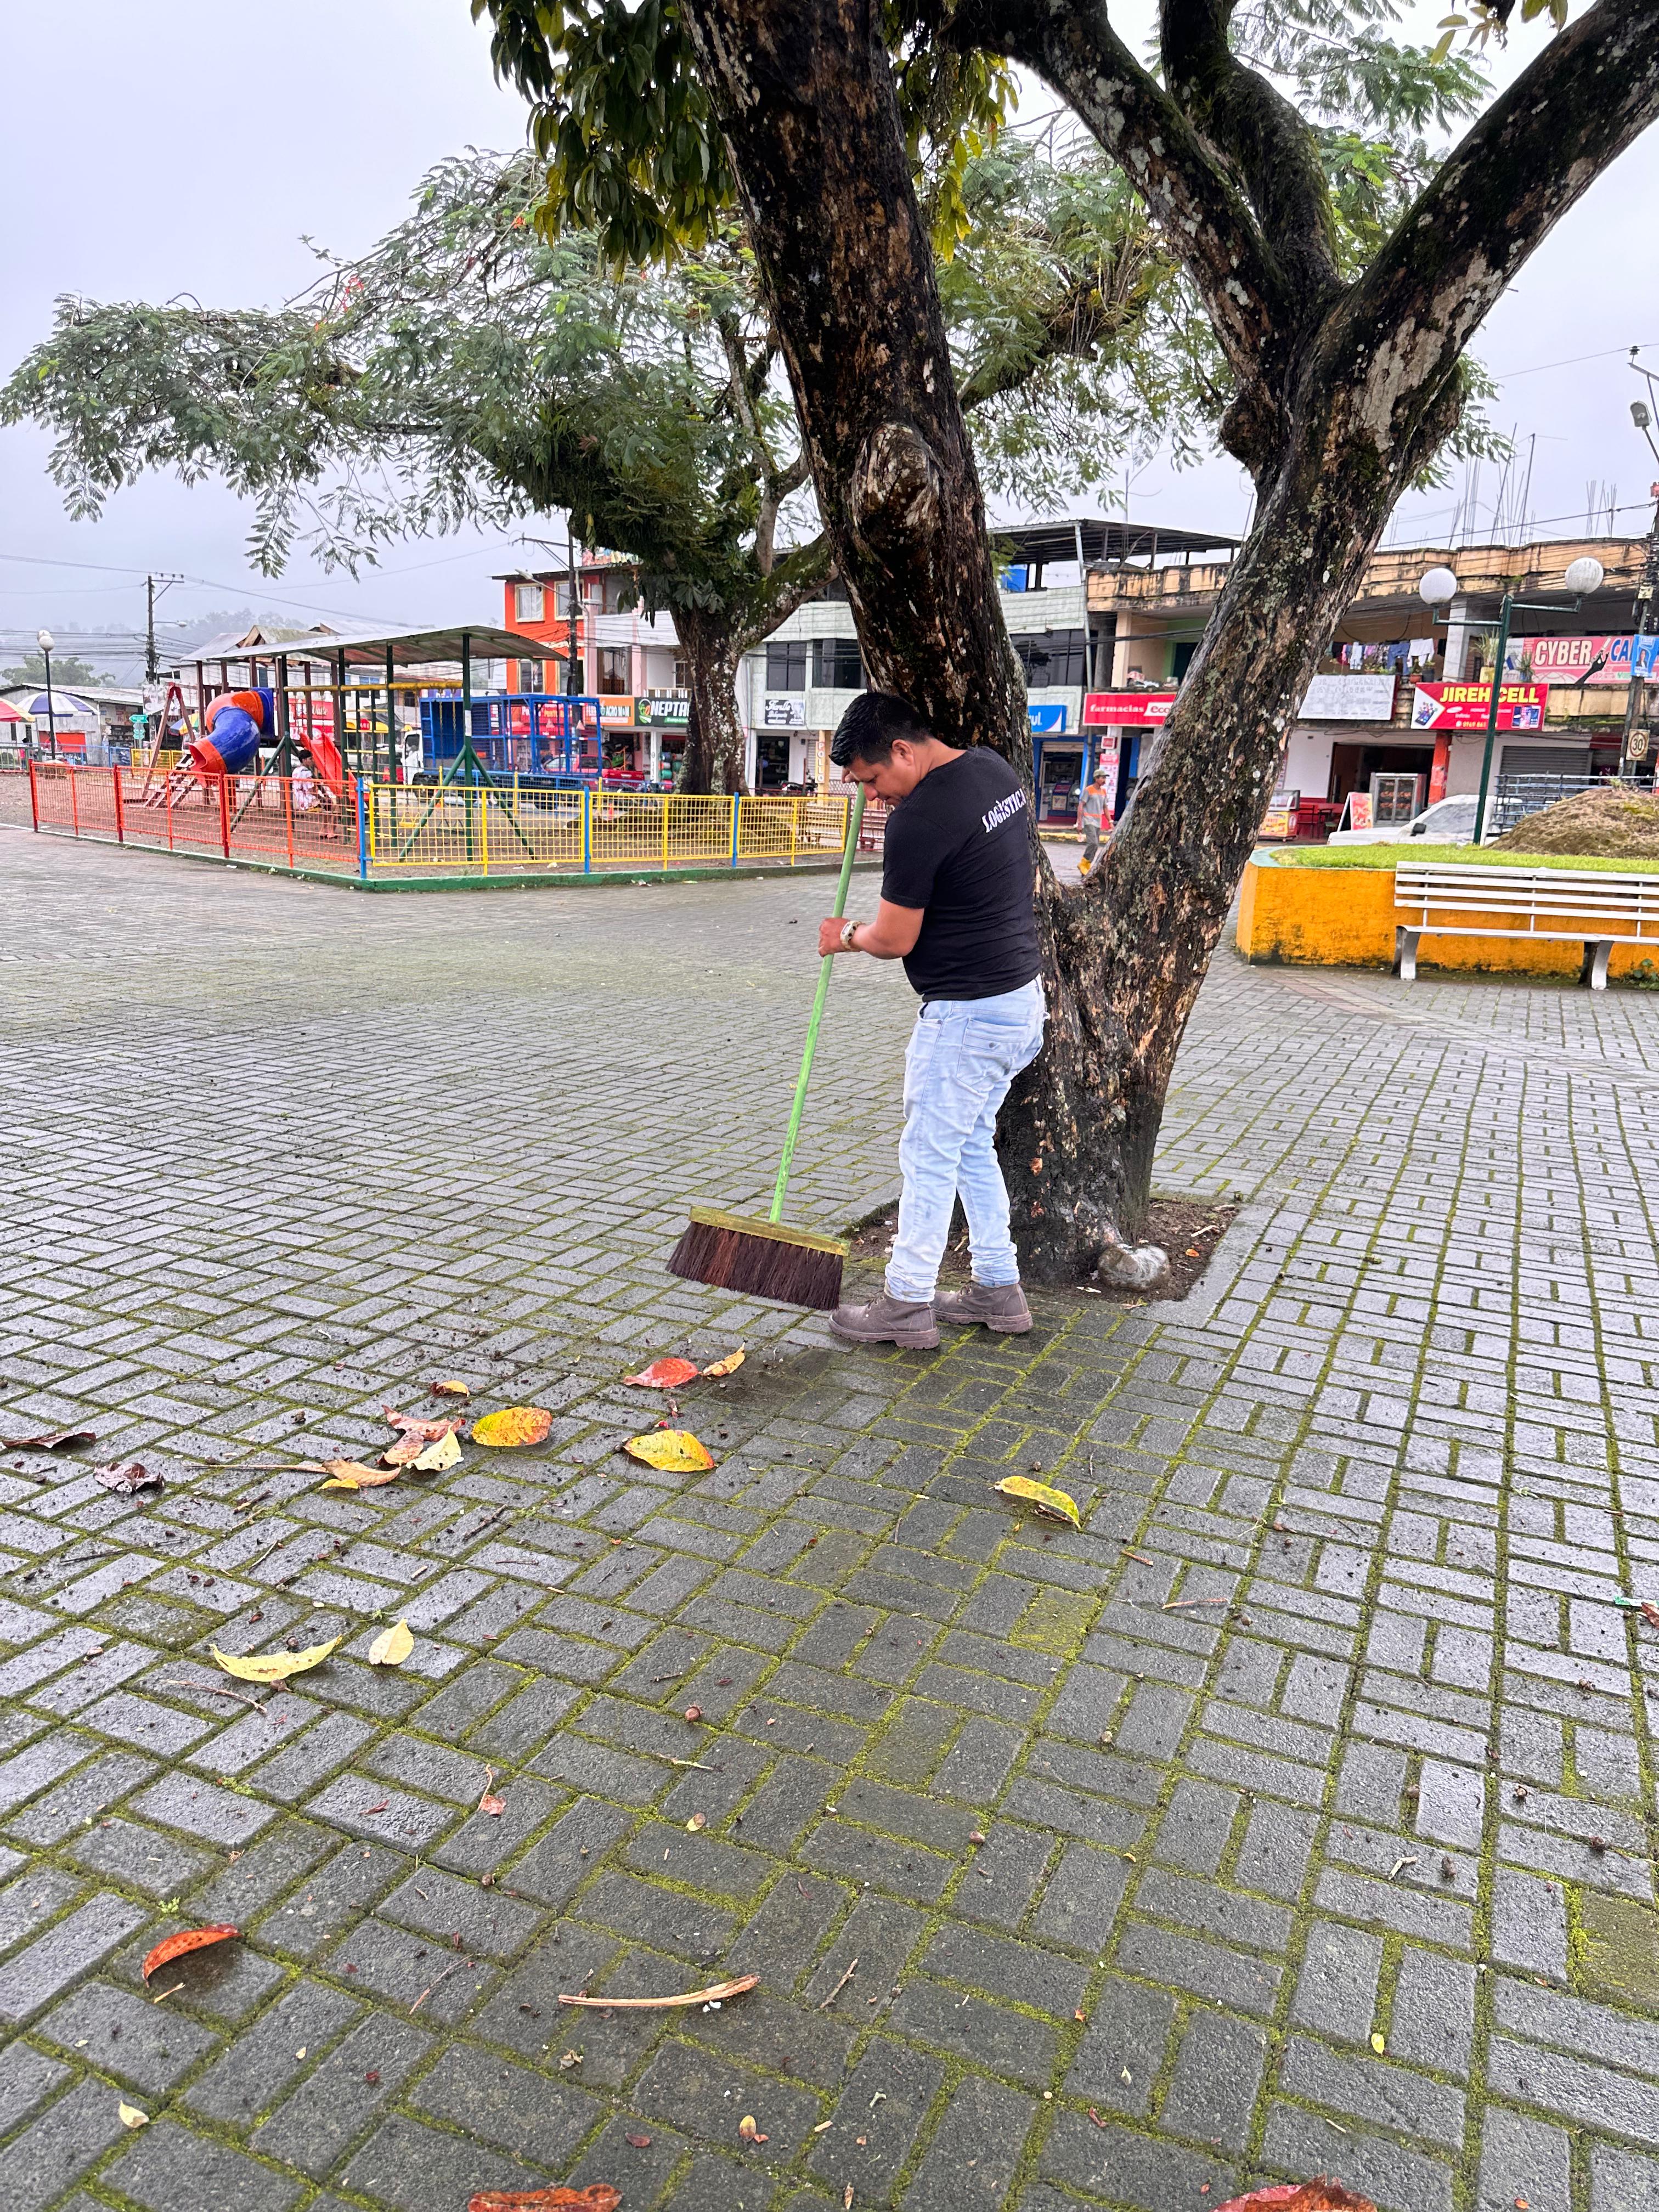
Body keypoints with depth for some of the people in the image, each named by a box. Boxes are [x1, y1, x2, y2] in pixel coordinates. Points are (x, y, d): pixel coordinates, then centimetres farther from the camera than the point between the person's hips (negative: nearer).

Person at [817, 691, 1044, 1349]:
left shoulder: (918, 822, -22)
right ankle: (998, 1290, 27)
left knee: (929, 1156, 3)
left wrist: (846, 936, 7)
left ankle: (907, 1305, 15)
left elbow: (894, 940, -15)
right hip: (1021, 995, 10)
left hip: (966, 1015, -10)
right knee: (972, 1145, 19)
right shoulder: (995, 767, 6)